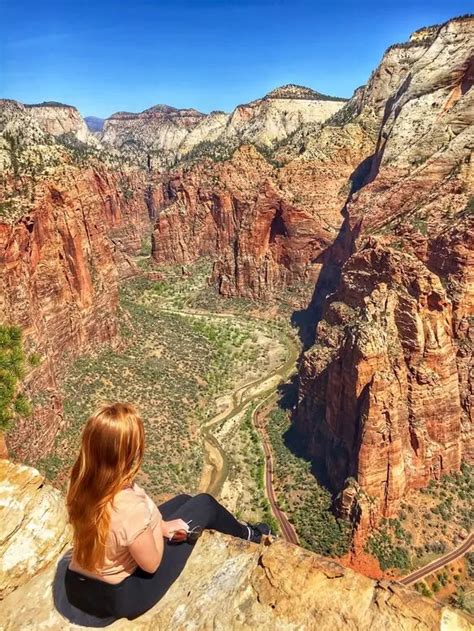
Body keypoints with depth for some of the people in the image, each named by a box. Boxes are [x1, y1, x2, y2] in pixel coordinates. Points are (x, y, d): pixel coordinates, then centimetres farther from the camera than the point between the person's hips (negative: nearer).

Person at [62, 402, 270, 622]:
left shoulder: (80, 482, -17)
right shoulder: (131, 507, -40)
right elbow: (151, 564, -21)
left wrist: (160, 526, -4)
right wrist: (160, 526, -7)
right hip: (123, 597, -6)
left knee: (182, 501, 20)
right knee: (204, 504, 3)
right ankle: (247, 534, 35)